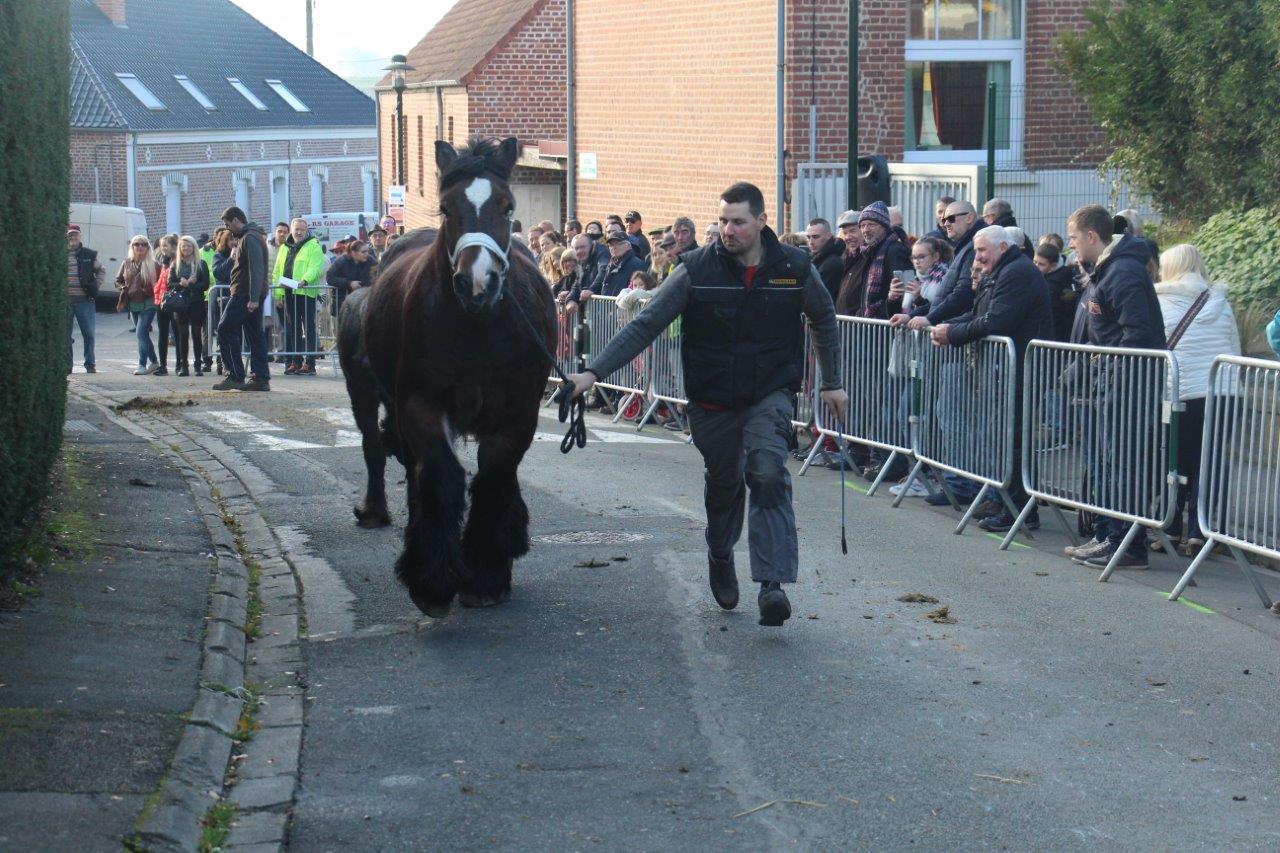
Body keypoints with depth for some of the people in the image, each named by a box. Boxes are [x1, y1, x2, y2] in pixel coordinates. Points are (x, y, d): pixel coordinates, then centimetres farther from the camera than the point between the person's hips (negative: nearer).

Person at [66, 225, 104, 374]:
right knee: (65, 334, 5)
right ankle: (67, 365, 11)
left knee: (88, 333, 1)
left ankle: (90, 364, 10)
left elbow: (101, 271, 16)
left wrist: (96, 286, 3)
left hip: (85, 300, 0)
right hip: (65, 301, 0)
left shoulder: (89, 255, 5)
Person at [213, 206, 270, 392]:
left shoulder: (250, 238, -14)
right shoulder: (246, 237, 20)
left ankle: (235, 376, -8)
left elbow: (256, 268, -22)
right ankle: (261, 378, 7)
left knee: (225, 330, -7)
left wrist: (253, 298, -25)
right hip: (252, 296, 10)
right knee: (255, 334, 8)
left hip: (245, 294, -10)